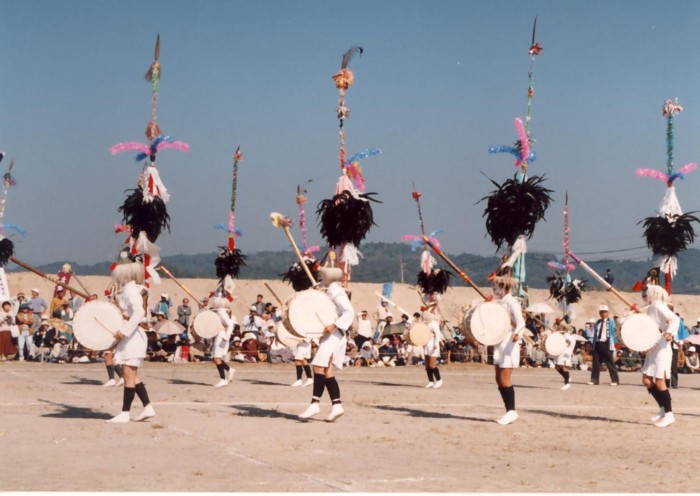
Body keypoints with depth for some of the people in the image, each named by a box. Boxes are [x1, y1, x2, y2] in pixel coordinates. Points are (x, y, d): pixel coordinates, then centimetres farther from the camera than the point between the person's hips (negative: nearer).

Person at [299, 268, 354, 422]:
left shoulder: (336, 291, -11)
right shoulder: (329, 291, 18)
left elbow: (349, 312, -21)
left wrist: (334, 325, -28)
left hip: (333, 335, -10)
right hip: (329, 336, 10)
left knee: (319, 367, -14)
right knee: (326, 372, 6)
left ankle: (315, 404, -14)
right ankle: (336, 405, 4)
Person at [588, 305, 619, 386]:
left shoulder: (611, 322, 1)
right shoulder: (597, 323, 14)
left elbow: (613, 333, -1)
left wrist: (613, 344, -7)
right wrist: (593, 343, 9)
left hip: (606, 344, -5)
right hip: (597, 344, 5)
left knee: (610, 363, -3)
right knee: (596, 363, 3)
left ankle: (615, 380, 3)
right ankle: (594, 380, 9)